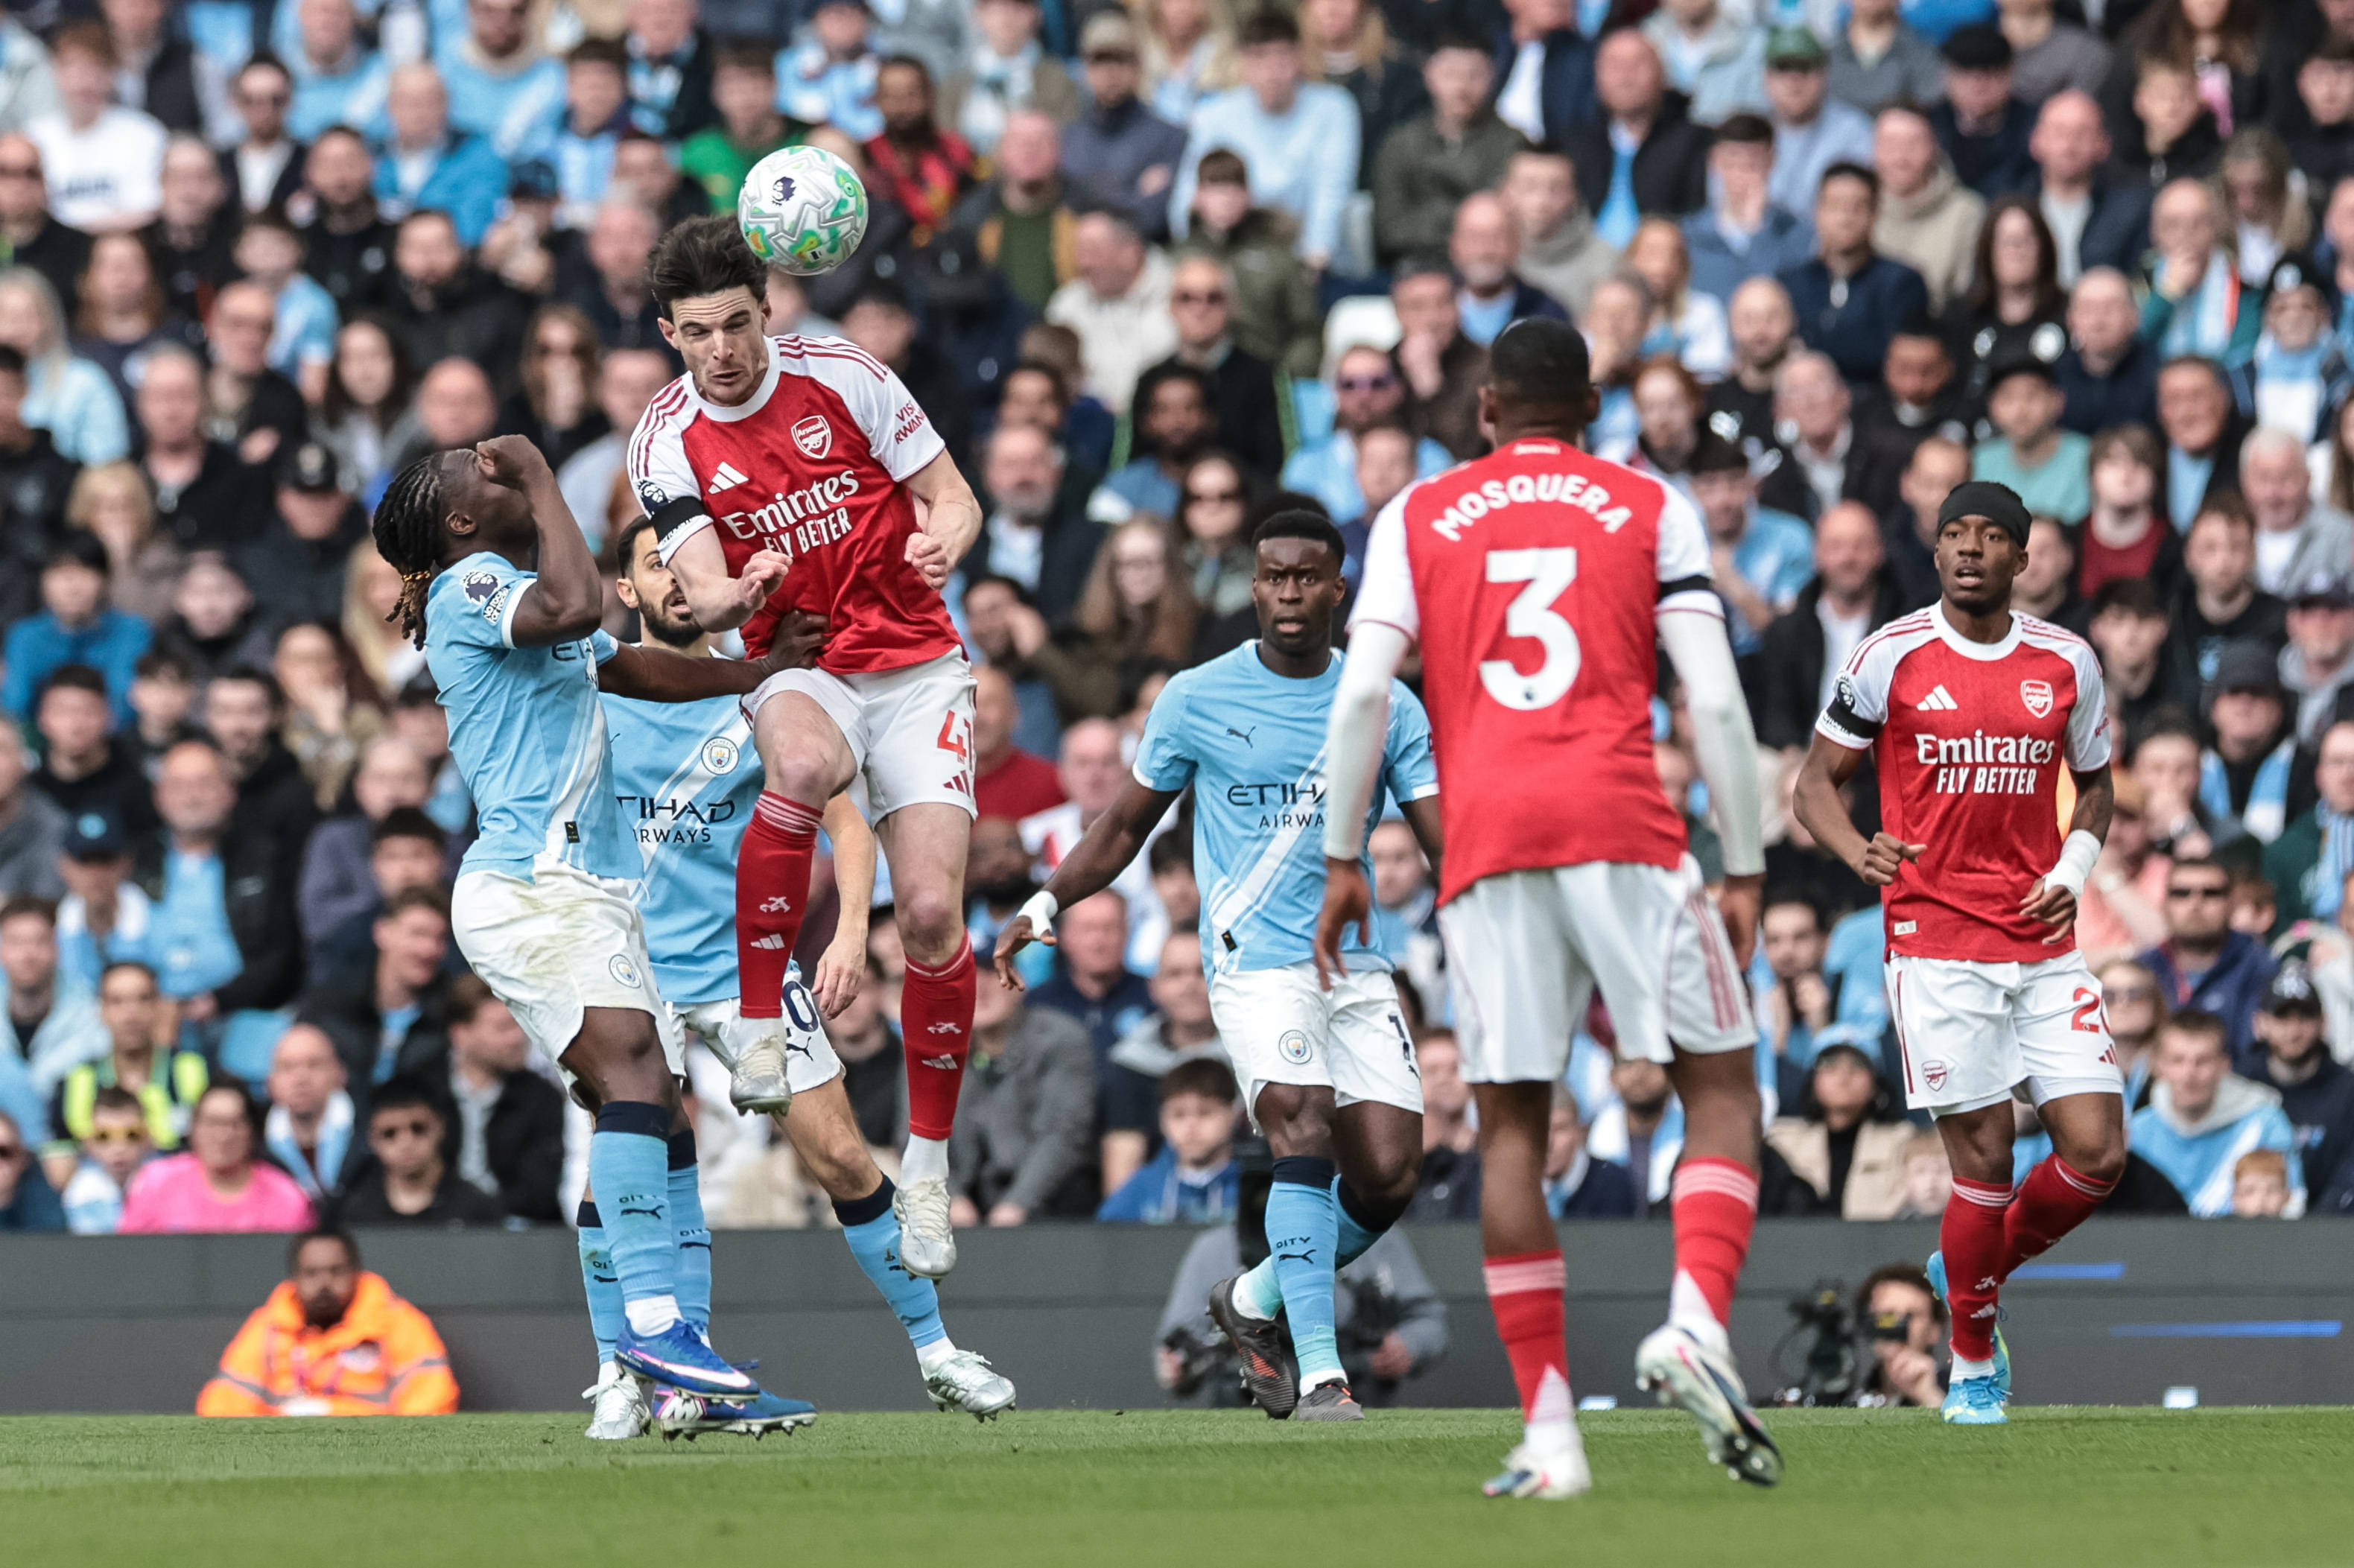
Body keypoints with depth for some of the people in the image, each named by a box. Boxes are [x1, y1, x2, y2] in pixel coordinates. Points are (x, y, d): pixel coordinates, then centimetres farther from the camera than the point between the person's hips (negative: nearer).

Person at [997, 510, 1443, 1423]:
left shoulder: (1386, 707, 8)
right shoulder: (1196, 699, 4)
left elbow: (1447, 841, 3)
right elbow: (1128, 824, 14)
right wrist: (1046, 905, 4)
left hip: (1356, 964, 3)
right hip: (1254, 961, -3)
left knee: (1387, 1175, -6)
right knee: (1303, 1129, -25)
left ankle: (1256, 1302, 22)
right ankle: (1320, 1373, -27)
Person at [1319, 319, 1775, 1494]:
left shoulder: (1415, 518, 15)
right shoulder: (1651, 511, 12)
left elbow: (1363, 693, 4)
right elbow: (1714, 702, 5)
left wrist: (1341, 861, 8)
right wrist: (1744, 870, 8)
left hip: (1484, 845, 1)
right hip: (1623, 827, -1)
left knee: (1511, 1126, 4)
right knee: (1721, 1085, 8)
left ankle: (1549, 1436, -2)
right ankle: (1696, 1322, -18)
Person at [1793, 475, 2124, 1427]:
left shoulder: (2067, 664, 7)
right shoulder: (1891, 658, -3)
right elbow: (1816, 782, 3)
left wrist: (2073, 871, 1)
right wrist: (1857, 852, -18)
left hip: (2043, 946, 4)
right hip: (1936, 944, -4)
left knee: (2098, 1152, -5)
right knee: (1985, 1163, -6)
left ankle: (1981, 1265, 23)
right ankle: (1974, 1359, 14)